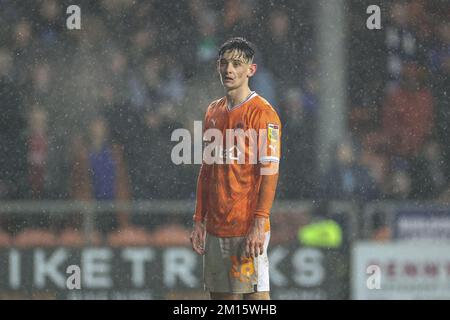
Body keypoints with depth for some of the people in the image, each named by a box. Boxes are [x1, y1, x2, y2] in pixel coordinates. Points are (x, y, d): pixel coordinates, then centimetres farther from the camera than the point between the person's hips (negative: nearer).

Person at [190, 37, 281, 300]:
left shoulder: (262, 112, -8)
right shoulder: (214, 112, 15)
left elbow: (270, 172, -13)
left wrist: (259, 225, -19)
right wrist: (199, 221, 14)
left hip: (247, 229, -7)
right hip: (215, 227, 7)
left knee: (256, 294, -9)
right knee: (221, 296, 8)